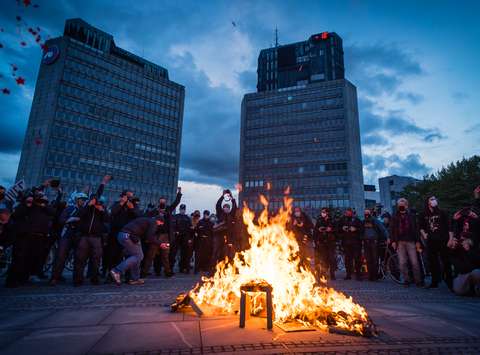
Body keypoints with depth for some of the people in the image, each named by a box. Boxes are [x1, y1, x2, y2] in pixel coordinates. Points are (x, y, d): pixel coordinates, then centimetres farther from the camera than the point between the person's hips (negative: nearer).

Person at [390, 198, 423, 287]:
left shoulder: (412, 216, 9)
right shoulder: (394, 217, 9)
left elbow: (415, 229, 6)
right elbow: (392, 229, 6)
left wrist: (417, 241, -1)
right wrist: (393, 241, -3)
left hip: (410, 241, -1)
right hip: (400, 242, 1)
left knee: (414, 262, -2)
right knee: (402, 263, 1)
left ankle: (418, 281, 8)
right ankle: (406, 280, 10)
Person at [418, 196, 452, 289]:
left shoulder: (442, 213, 6)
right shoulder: (423, 215, 9)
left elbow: (449, 227, 1)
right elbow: (421, 227, 13)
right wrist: (423, 234, -4)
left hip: (442, 240, -1)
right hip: (431, 241, 2)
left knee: (446, 261, -2)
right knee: (433, 262, 5)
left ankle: (449, 281, 9)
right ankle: (435, 282, 13)